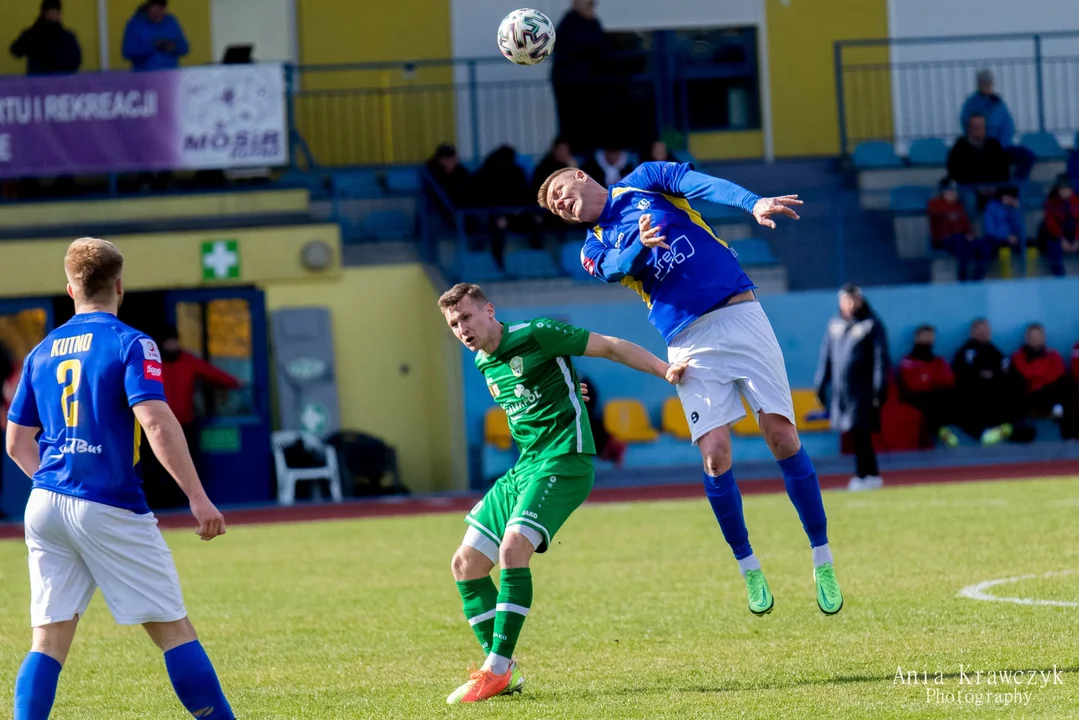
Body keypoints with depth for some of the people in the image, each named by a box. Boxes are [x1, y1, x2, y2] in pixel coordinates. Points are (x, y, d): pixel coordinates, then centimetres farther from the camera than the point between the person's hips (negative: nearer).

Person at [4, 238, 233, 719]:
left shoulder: (42, 352, 13)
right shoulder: (130, 344, -4)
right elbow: (156, 424, -17)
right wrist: (198, 498, -16)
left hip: (45, 505, 5)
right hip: (111, 509, -5)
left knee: (49, 639, 5)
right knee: (173, 630, 2)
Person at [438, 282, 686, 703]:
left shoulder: (536, 336, -9)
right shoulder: (483, 364, 14)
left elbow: (611, 348, -4)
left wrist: (666, 371, -6)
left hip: (563, 461, -9)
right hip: (524, 468, 9)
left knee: (512, 549, -26)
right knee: (465, 564, 2)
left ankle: (497, 671, -24)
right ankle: (504, 672, 5)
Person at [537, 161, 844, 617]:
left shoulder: (644, 182, 11)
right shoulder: (595, 250, 14)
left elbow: (700, 184, -7)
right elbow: (619, 268, -9)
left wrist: (754, 204, -26)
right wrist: (642, 245, -32)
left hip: (739, 316, -2)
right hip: (690, 344, 2)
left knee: (782, 436, -9)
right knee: (715, 456, -12)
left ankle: (823, 561, 0)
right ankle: (748, 567, 6)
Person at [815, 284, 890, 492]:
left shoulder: (871, 325, -2)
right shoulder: (834, 325, 13)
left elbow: (881, 358, -6)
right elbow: (826, 356, 17)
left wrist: (880, 387, -12)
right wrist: (821, 384, 14)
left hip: (863, 388, -5)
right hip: (839, 389, 5)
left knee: (859, 432, -10)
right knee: (857, 434, 5)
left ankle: (863, 476, -8)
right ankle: (872, 475, 12)